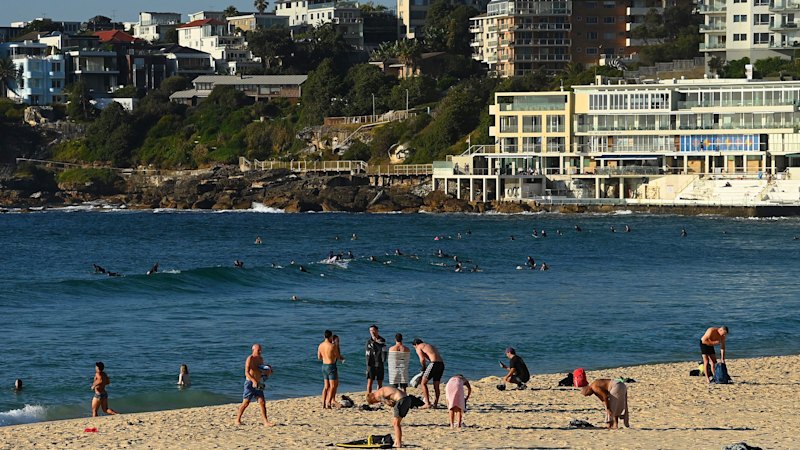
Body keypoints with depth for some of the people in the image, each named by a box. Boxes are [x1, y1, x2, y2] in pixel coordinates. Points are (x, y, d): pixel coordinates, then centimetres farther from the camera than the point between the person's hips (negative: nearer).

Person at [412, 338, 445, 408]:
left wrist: (424, 368, 10)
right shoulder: (430, 346, 32)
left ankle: (427, 403, -3)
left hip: (434, 363, -7)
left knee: (423, 383, 3)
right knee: (436, 386, 16)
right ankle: (435, 404, 15)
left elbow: (422, 359, -7)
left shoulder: (419, 347, 9)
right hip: (441, 364, 7)